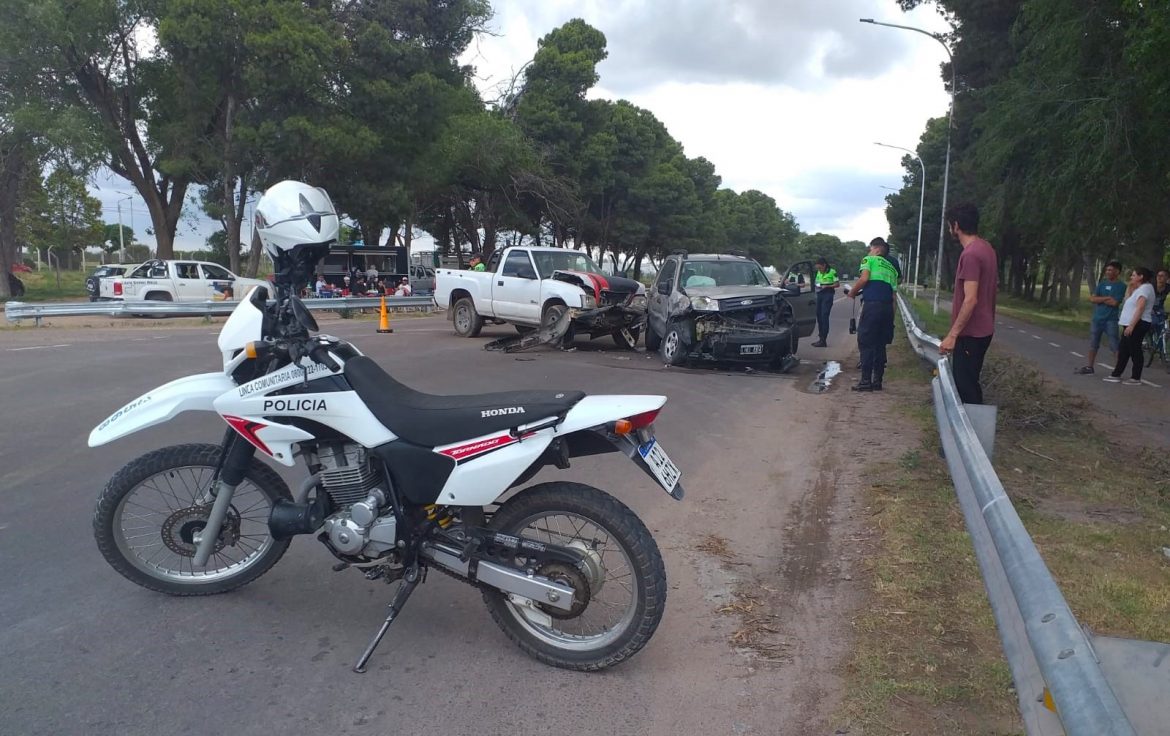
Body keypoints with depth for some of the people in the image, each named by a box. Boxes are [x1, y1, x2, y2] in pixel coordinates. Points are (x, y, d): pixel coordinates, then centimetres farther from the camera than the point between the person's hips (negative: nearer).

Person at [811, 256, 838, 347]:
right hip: (819, 294, 7)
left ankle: (823, 341, -12)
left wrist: (827, 286, -17)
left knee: (824, 316, -12)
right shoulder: (818, 272, 13)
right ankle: (821, 338, 17)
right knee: (819, 316, 8)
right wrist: (817, 286, 2)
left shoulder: (832, 272, -7)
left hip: (828, 295, -7)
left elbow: (837, 284, -6)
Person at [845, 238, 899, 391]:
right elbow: (893, 294, 20)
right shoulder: (891, 268, 25)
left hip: (872, 304, -6)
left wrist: (852, 292, 4)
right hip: (888, 306, 6)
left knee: (866, 343, -3)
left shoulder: (869, 260, 8)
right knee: (880, 345, 11)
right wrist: (890, 317, 20)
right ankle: (877, 381, 13)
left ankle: (866, 381, -7)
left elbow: (864, 278, -11)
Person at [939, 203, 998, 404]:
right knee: (969, 384, 15)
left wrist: (952, 335, -22)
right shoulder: (986, 249, 11)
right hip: (983, 330, 10)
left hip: (970, 333, -10)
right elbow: (994, 285, 20)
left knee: (965, 387, -6)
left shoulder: (970, 254, -20)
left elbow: (970, 300, -24)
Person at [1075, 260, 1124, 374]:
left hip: (1111, 320, -6)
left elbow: (1114, 302, -17)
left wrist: (1100, 299, -5)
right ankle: (1089, 367, 22)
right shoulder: (1102, 283, 9)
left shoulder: (1121, 286, -6)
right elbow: (1092, 298, 1)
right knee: (1093, 344, 13)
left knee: (1115, 346, -5)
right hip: (1097, 318, 6)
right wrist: (1107, 298, -10)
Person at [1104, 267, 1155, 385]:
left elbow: (1140, 308, -22)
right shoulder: (1139, 289, 18)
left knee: (1135, 351, -5)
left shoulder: (1145, 288, -14)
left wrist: (1131, 325, -27)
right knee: (1123, 350, 11)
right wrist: (1132, 286, 13)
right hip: (1131, 325, 10)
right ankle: (1116, 375, 14)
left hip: (1138, 325, -10)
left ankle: (1136, 378, 0)